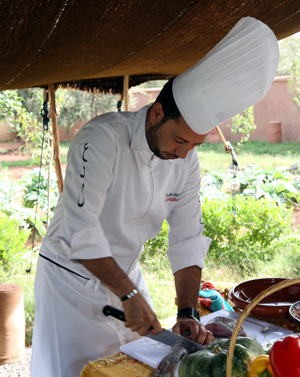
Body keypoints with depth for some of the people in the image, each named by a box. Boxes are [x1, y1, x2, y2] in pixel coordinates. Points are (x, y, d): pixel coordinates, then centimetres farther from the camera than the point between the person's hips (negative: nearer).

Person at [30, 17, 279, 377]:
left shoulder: (186, 159, -7)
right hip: (72, 280, -5)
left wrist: (188, 313, -12)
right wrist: (129, 294, -29)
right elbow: (79, 230, -30)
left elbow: (187, 240, -5)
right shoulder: (102, 139, -26)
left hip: (126, 276, 6)